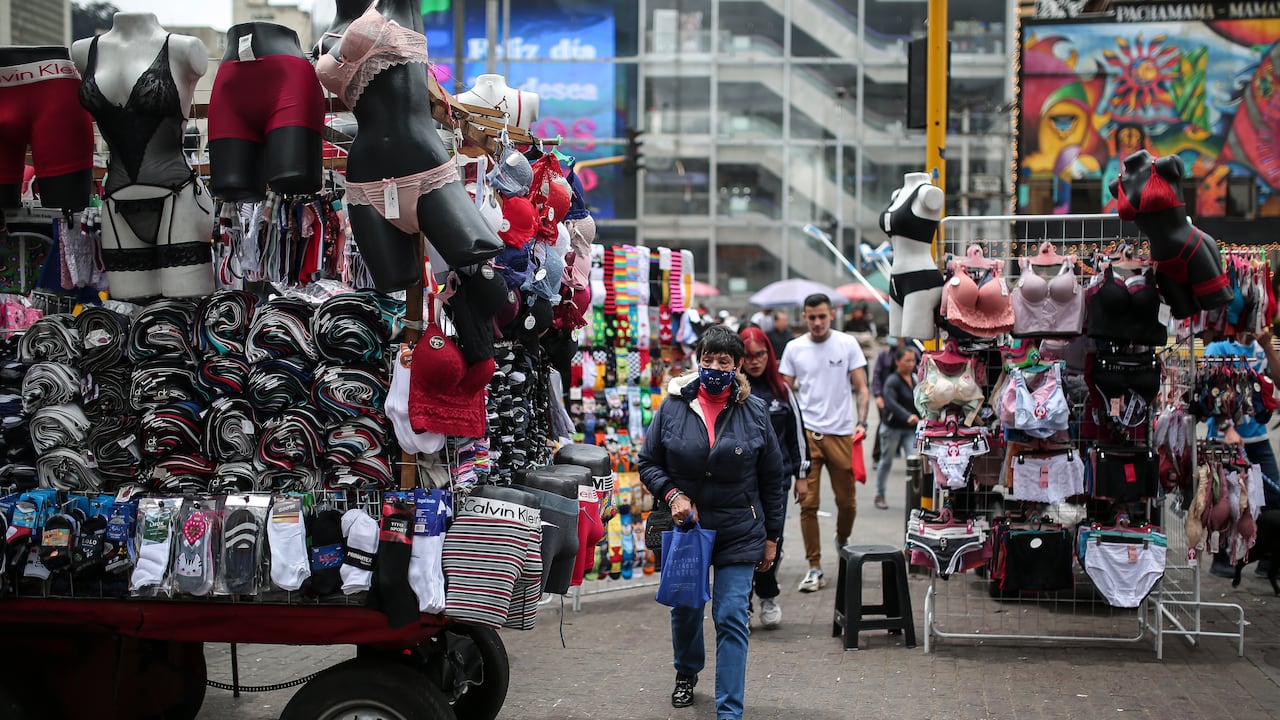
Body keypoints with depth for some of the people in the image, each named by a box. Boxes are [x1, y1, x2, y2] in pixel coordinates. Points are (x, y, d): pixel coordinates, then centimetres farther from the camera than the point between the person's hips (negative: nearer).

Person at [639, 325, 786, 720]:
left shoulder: (754, 412, -3)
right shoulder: (673, 406, -4)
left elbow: (771, 480, 4)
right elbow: (648, 462, 4)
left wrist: (771, 537, 4)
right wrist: (672, 494, -14)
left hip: (739, 533, -1)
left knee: (732, 619, -6)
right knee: (684, 608, 18)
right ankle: (687, 671, 48)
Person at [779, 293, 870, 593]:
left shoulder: (847, 344, 3)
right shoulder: (794, 348, 6)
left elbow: (861, 389, 5)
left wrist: (861, 422, -8)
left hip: (841, 432, 0)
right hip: (806, 432, 0)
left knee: (847, 501, 5)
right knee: (808, 503, -4)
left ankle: (842, 542, 35)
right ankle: (814, 568, 2)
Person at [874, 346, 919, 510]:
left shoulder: (915, 378, 6)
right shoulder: (892, 381, -15)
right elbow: (891, 403, -32)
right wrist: (908, 416, -45)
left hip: (911, 429, 5)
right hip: (892, 427, -4)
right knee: (886, 461, 10)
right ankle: (880, 495, 25)